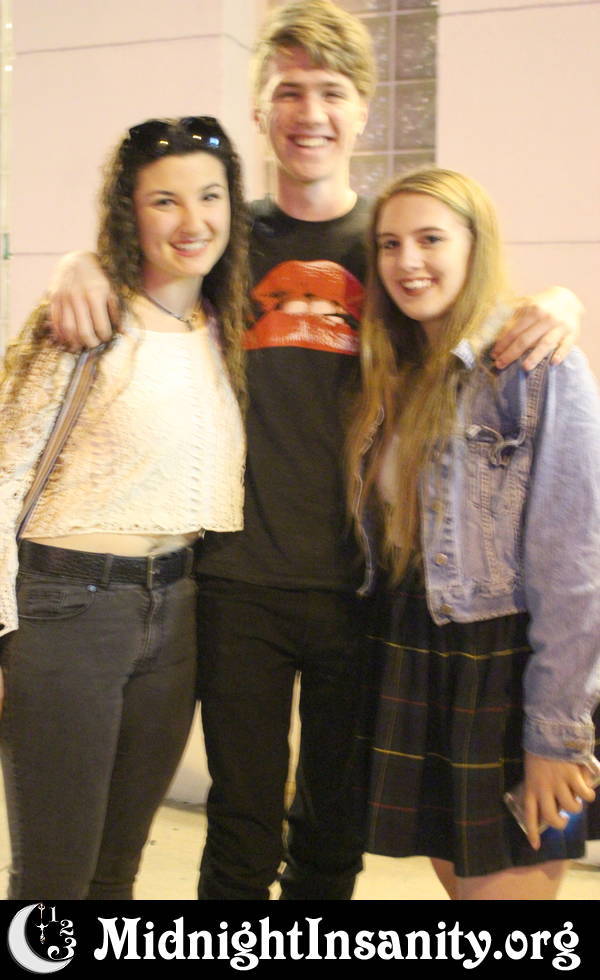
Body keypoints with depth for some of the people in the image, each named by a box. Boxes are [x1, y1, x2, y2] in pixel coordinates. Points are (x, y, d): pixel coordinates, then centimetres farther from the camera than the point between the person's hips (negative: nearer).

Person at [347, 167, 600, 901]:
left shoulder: (539, 370, -14)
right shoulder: (393, 378, 9)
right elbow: (382, 534, 11)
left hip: (504, 669, -7)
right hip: (411, 667, 7)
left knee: (505, 880, 2)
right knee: (454, 874, 17)